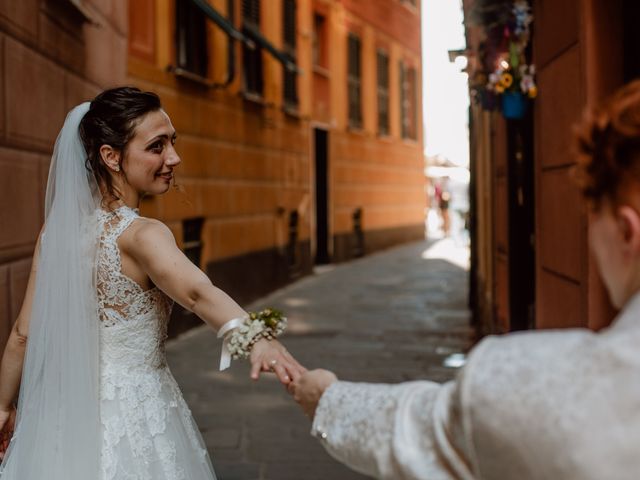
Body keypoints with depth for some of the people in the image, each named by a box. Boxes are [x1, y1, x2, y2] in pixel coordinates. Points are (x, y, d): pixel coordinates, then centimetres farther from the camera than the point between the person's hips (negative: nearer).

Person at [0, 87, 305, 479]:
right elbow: (195, 291, -42)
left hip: (66, 411, 6)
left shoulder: (59, 229, -3)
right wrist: (256, 339, -59)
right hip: (135, 414, -5)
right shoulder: (142, 235, -21)